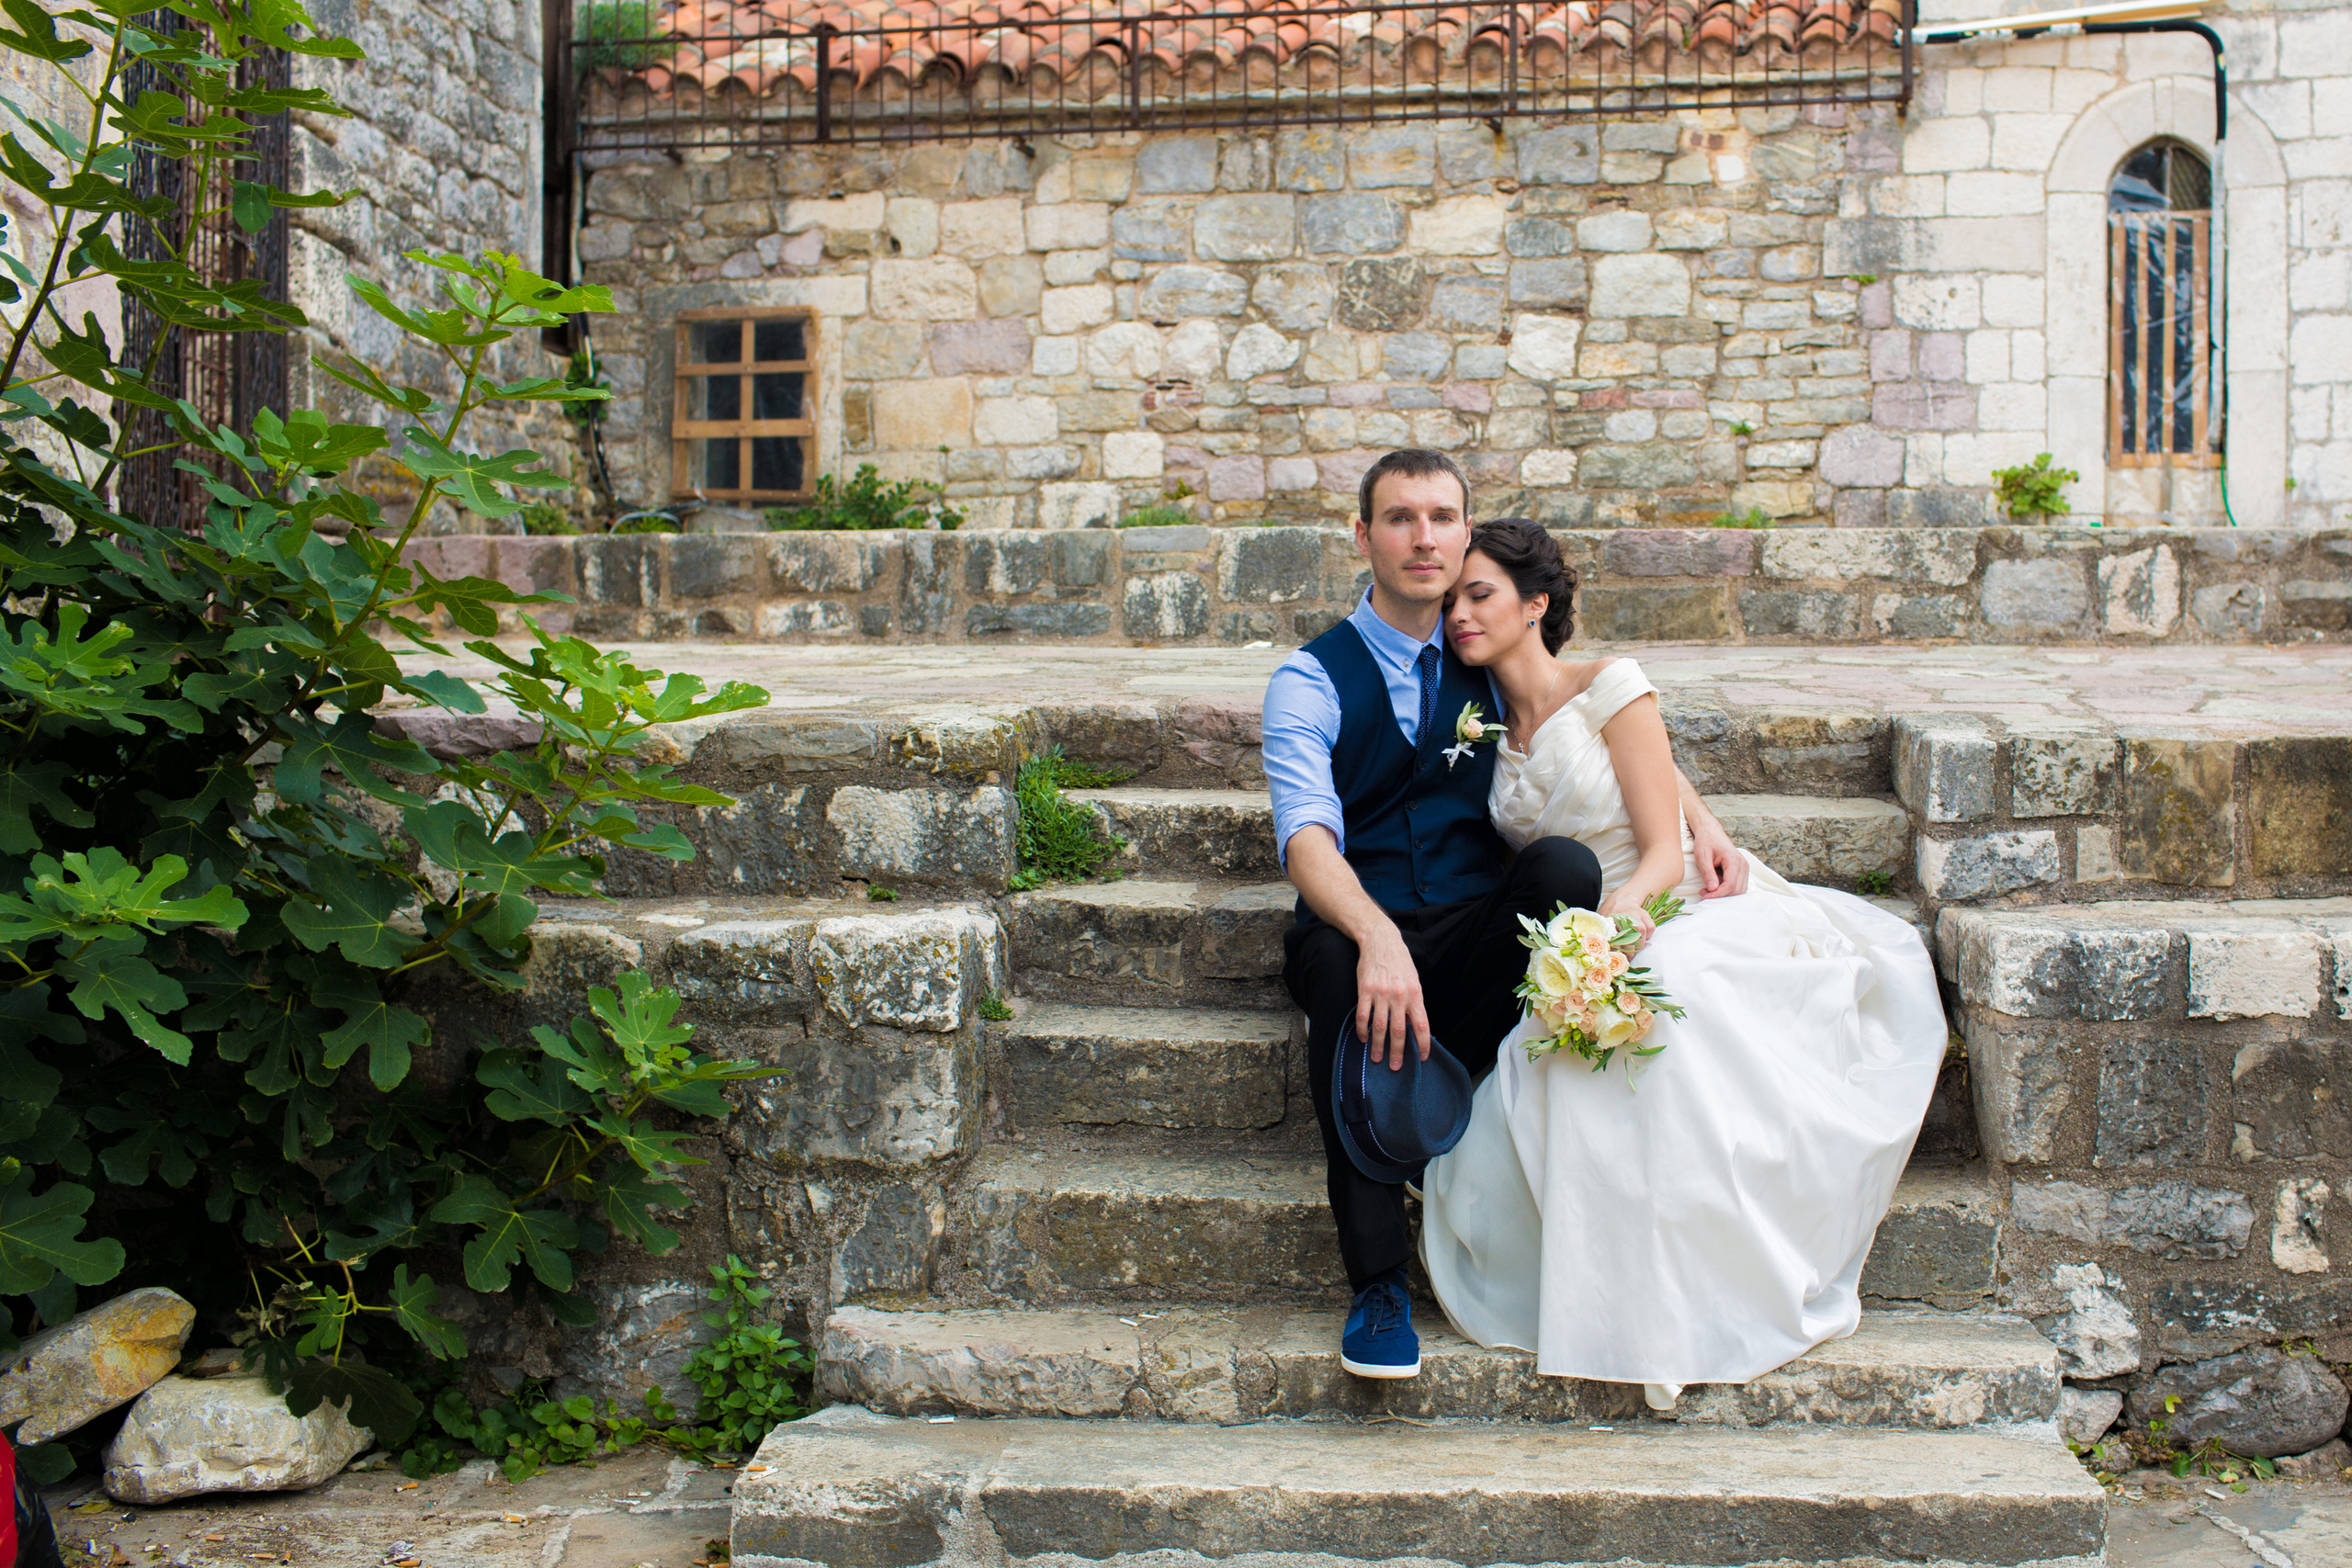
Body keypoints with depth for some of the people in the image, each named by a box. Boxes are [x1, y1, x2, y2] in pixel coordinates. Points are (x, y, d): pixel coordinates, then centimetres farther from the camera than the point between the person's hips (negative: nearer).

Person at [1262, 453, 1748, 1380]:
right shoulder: (1310, 681, -2)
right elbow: (1307, 838, -18)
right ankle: (1378, 1285, -32)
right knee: (1338, 966, -39)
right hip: (1361, 929, -2)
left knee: (1564, 864, -29)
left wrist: (1701, 820, 2)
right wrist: (1378, 939, -38)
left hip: (1480, 938, 2)